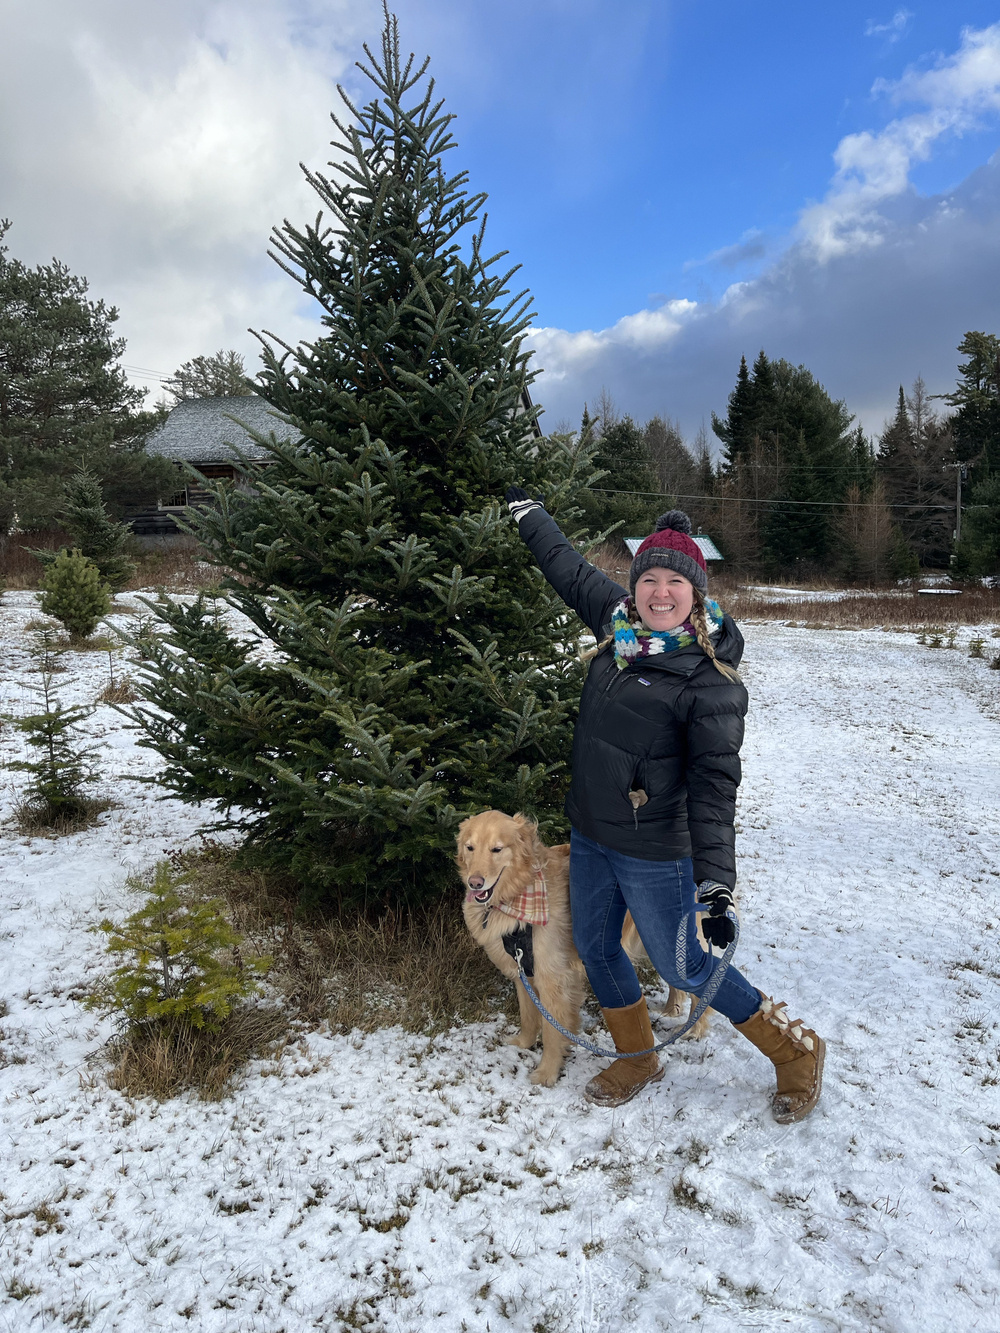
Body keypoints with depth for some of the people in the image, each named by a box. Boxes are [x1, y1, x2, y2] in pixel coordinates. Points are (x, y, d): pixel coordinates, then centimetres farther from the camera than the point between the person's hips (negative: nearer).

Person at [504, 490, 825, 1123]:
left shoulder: (712, 677, -19)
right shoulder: (618, 623, -2)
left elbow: (715, 785, -23)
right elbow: (568, 566, 15)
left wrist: (717, 887, -29)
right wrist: (526, 508, 28)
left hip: (655, 853, -7)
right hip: (589, 836, 7)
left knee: (686, 968, 7)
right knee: (596, 950, 19)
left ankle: (797, 1052, 30)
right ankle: (638, 1062, 44)